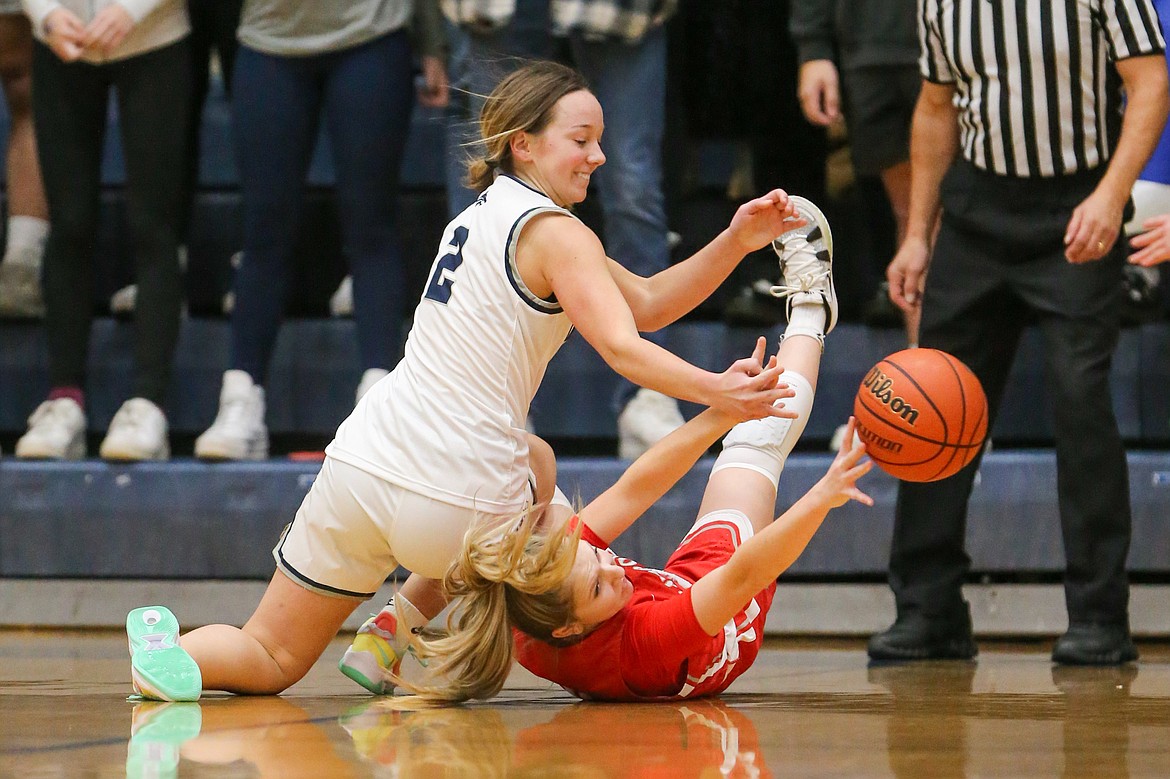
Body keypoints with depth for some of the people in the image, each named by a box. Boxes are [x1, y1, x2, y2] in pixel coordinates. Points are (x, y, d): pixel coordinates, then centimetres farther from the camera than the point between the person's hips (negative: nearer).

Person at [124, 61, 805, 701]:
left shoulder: (488, 212, 21)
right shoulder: (556, 233, -7)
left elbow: (644, 301, 19)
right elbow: (622, 348, -24)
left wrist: (736, 243, 8)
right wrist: (716, 391, -38)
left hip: (362, 469, 6)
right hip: (456, 510, -6)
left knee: (270, 660, 25)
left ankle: (173, 651, -6)